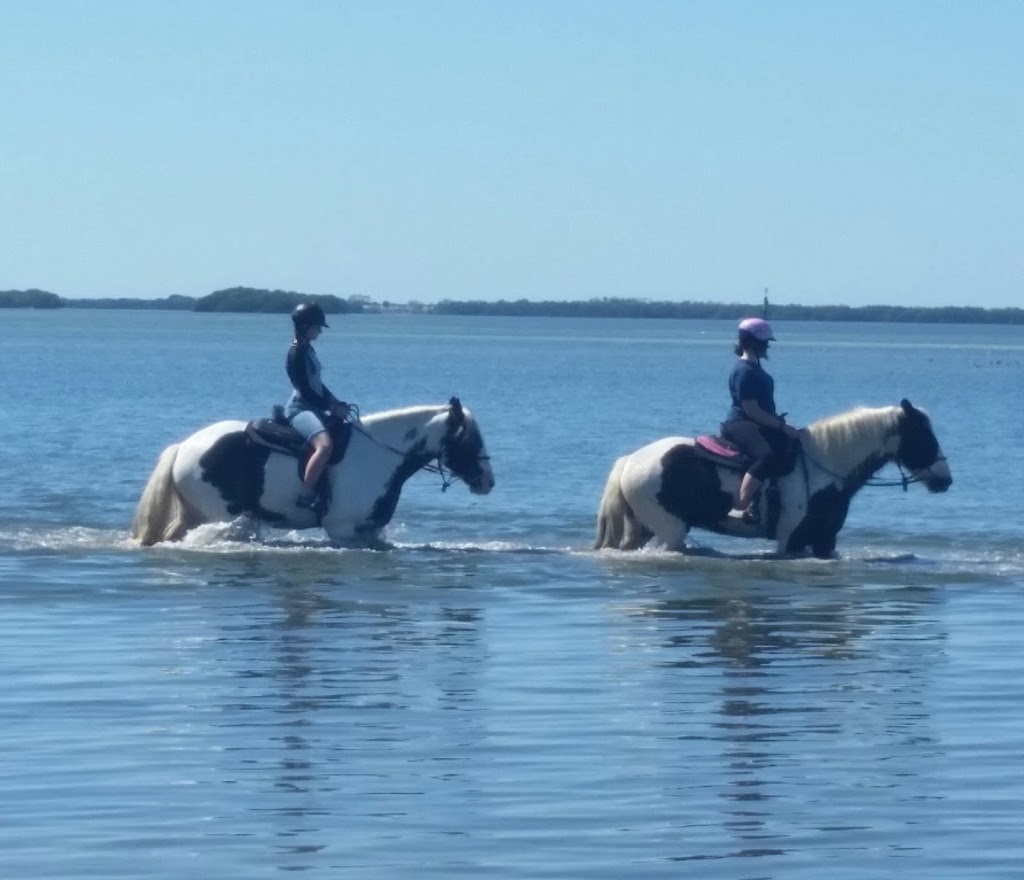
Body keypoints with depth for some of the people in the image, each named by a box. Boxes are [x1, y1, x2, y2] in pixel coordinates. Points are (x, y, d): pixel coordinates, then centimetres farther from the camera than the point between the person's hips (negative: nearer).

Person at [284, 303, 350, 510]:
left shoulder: (307, 350, 15)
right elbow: (305, 390, -18)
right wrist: (332, 408, -14)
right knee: (325, 445, -33)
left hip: (314, 407, 11)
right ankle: (305, 497, -34)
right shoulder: (297, 352, -14)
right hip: (300, 408, -11)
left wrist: (336, 403, 10)